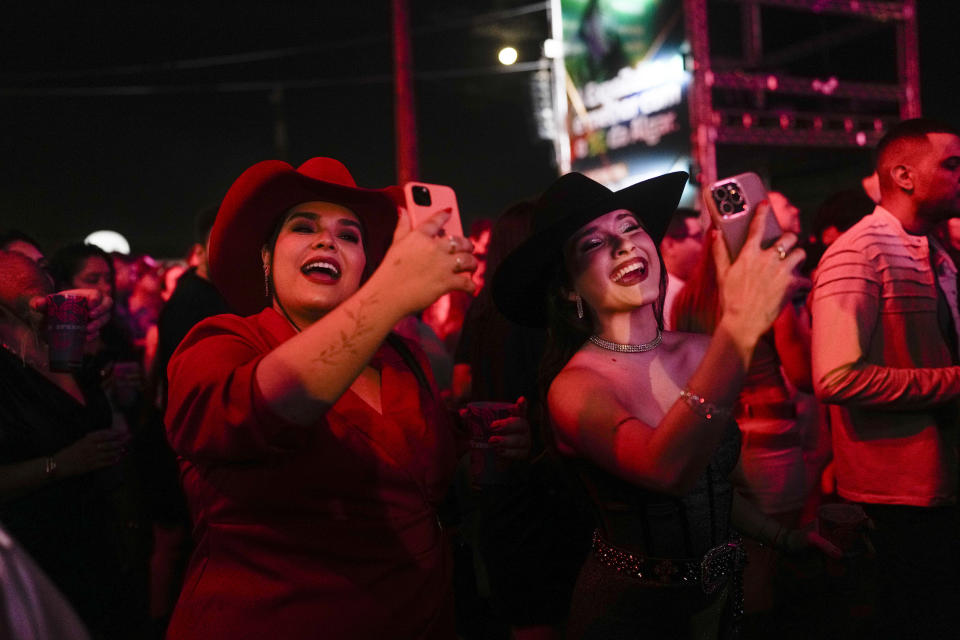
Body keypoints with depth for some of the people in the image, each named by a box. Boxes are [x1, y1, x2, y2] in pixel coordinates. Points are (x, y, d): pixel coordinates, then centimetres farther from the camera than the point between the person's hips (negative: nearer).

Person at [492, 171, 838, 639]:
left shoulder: (700, 353, -4)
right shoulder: (574, 386, -22)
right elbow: (668, 471, -42)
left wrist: (782, 536, 3)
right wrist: (739, 328, -48)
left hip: (718, 592, 6)